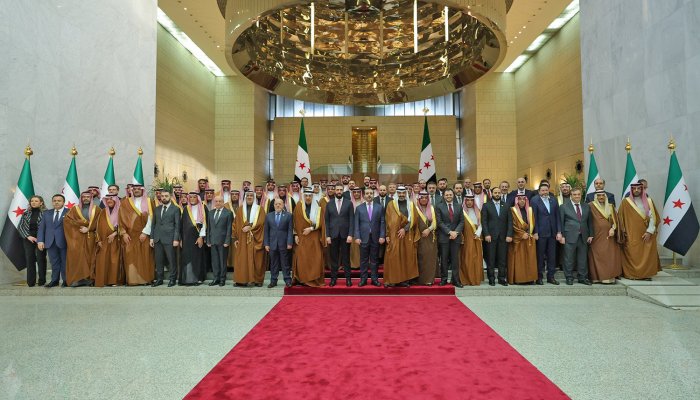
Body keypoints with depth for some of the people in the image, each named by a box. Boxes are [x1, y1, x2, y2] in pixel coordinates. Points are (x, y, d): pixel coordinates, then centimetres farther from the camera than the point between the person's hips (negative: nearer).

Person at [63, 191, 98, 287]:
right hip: (77, 237, 1)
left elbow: (98, 222, 0)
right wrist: (81, 226, -9)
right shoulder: (74, 209, 14)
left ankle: (89, 278, -3)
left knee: (89, 257, -3)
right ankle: (77, 279, -6)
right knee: (77, 256, -6)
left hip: (91, 237, -1)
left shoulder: (96, 209, 10)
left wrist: (88, 229, -11)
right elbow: (67, 220, 2)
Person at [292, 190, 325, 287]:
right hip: (301, 238, 1)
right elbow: (295, 222, 5)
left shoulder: (318, 208, 2)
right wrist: (295, 235, -2)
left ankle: (314, 280, 5)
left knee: (315, 259, -3)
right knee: (301, 259, -3)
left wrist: (311, 228, -12)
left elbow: (320, 223, -2)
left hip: (314, 238, -1)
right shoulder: (298, 208, 5)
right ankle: (302, 279, 5)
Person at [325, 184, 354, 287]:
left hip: (345, 234, -1)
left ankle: (348, 278, 13)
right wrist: (327, 235, -2)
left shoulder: (349, 203, 2)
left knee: (346, 257, 5)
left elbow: (351, 220, -2)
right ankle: (333, 278, 16)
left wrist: (350, 235, -9)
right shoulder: (329, 204, 7)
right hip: (333, 234, 1)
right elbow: (326, 220, 5)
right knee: (333, 258, 6)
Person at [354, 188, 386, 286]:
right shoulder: (359, 208, 6)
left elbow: (382, 223, 3)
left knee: (374, 260, 6)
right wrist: (357, 237, -6)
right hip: (363, 237, 0)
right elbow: (356, 224, 3)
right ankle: (363, 279, 14)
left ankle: (374, 279, 14)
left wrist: (382, 236, -5)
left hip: (376, 237, 0)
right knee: (363, 260, 5)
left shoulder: (379, 207, 7)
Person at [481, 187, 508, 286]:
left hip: (503, 236, 3)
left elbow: (508, 221, 8)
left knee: (502, 258, 6)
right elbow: (484, 221, -2)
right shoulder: (486, 206, 4)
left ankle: (502, 278, 14)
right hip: (491, 236, -2)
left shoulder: (505, 206, 12)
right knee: (490, 259, 2)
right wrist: (486, 234, -10)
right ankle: (491, 279, 9)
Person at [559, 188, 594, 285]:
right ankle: (569, 278, 11)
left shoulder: (586, 207, 13)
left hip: (583, 237, 4)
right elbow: (561, 223, -1)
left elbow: (590, 222, 14)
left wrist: (591, 235, 7)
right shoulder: (564, 207, 1)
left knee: (583, 258, 9)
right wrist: (562, 236, -7)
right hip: (570, 237, -3)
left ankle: (583, 277, 20)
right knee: (569, 259, 1)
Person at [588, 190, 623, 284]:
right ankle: (597, 277, 2)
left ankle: (609, 277, 8)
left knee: (610, 256, 2)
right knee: (597, 256, -3)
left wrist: (613, 228, -6)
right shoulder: (591, 206, -1)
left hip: (608, 236, 4)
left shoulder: (610, 207, 13)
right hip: (597, 235, -4)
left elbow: (615, 220, 12)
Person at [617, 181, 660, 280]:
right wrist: (624, 232, -3)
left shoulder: (648, 201, 6)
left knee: (647, 255, 0)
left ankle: (646, 274, 10)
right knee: (632, 255, -3)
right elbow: (620, 218, 2)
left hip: (646, 235, 2)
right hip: (631, 235, -2)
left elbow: (653, 217, 2)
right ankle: (631, 274, 4)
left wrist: (649, 231, -8)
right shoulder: (626, 202, 1)